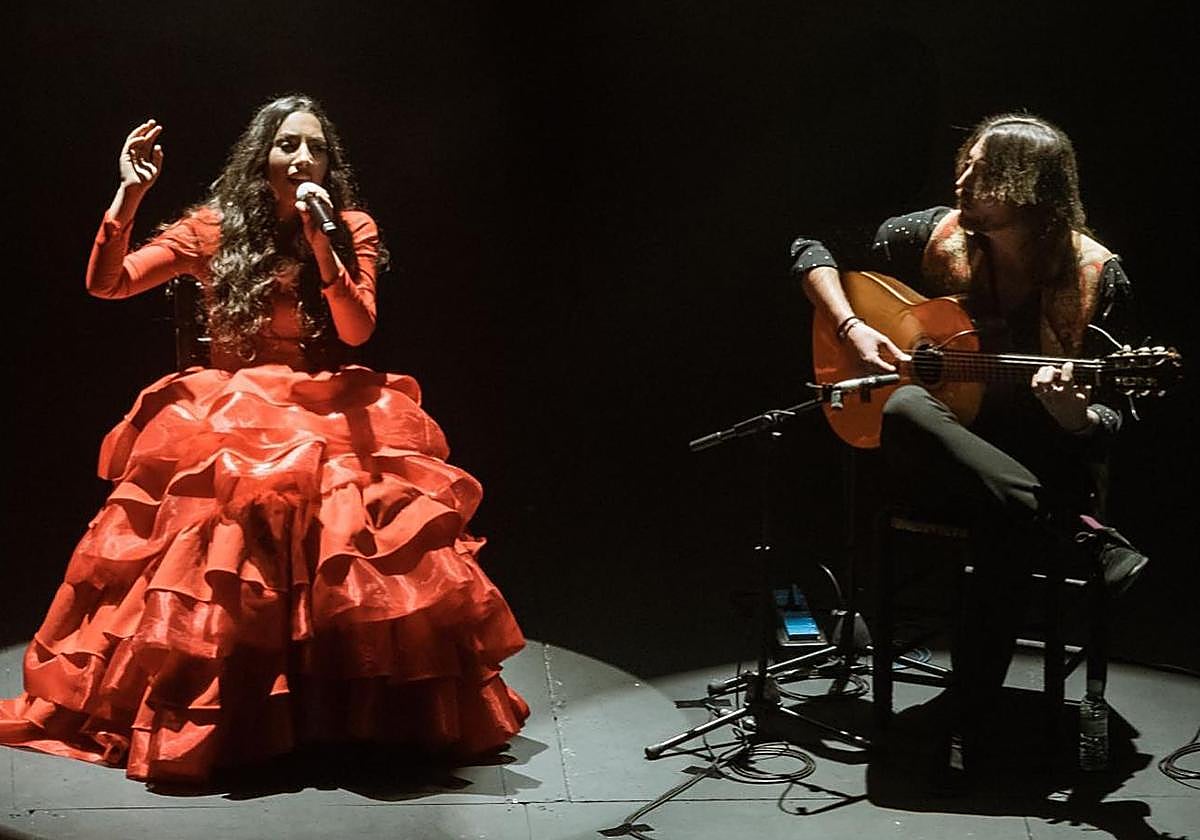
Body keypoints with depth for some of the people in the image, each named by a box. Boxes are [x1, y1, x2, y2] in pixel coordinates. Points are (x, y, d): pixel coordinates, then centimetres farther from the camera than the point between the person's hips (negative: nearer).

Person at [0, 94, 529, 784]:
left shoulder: (352, 229, 6)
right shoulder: (215, 229, 5)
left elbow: (357, 330, -6)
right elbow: (106, 284, 0)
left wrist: (322, 246, -17)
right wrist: (130, 194, -11)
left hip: (329, 411, 0)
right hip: (225, 414, 0)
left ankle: (357, 713, -17)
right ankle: (195, 720, -17)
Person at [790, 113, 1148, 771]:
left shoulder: (1096, 279, -8)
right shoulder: (934, 237, -2)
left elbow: (1110, 420, -6)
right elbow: (811, 246, 8)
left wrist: (1076, 416, -30)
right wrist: (850, 329, -8)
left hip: (1047, 463, -2)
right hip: (943, 461, 2)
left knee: (1009, 527, -37)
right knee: (904, 409, -33)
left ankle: (971, 722, -18)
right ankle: (1080, 534, -25)